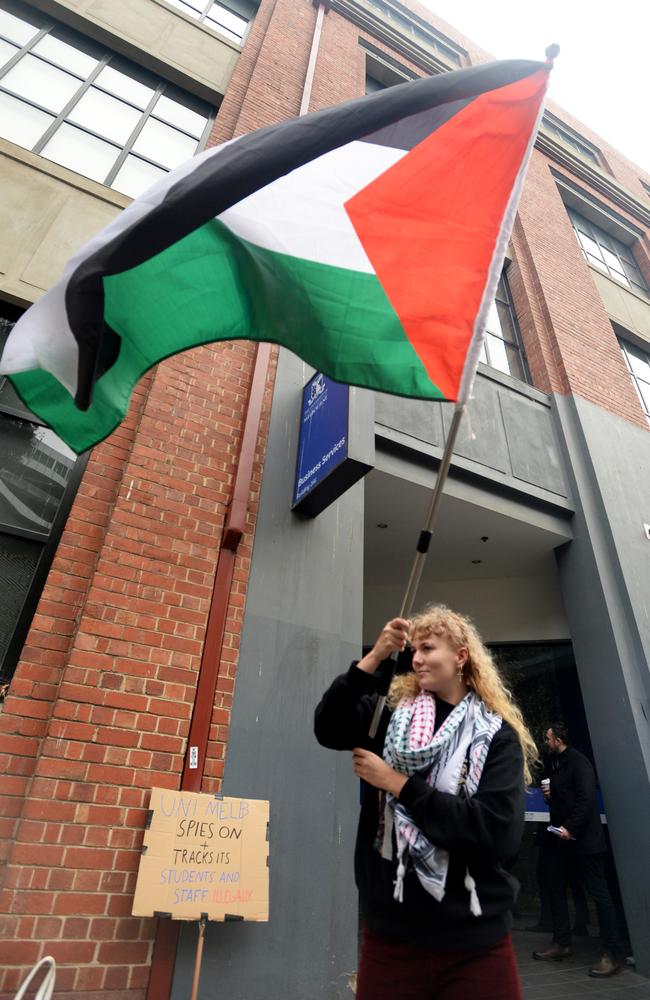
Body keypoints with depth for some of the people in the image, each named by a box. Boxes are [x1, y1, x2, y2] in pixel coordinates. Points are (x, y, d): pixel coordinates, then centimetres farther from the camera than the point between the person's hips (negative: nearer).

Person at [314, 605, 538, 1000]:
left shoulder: (497, 735, -7)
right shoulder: (392, 713, -1)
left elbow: (499, 832, -18)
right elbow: (328, 729, -16)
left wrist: (399, 784, -18)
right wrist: (375, 657, -24)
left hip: (476, 940, -1)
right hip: (391, 931, 2)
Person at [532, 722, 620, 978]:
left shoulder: (578, 762, -13)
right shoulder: (555, 764, 14)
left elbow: (587, 798, -21)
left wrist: (570, 828, -22)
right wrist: (548, 794, 5)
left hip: (583, 839, -9)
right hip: (561, 837, 9)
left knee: (599, 893, -3)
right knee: (556, 889, 12)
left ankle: (610, 955, 6)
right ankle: (561, 944, 23)